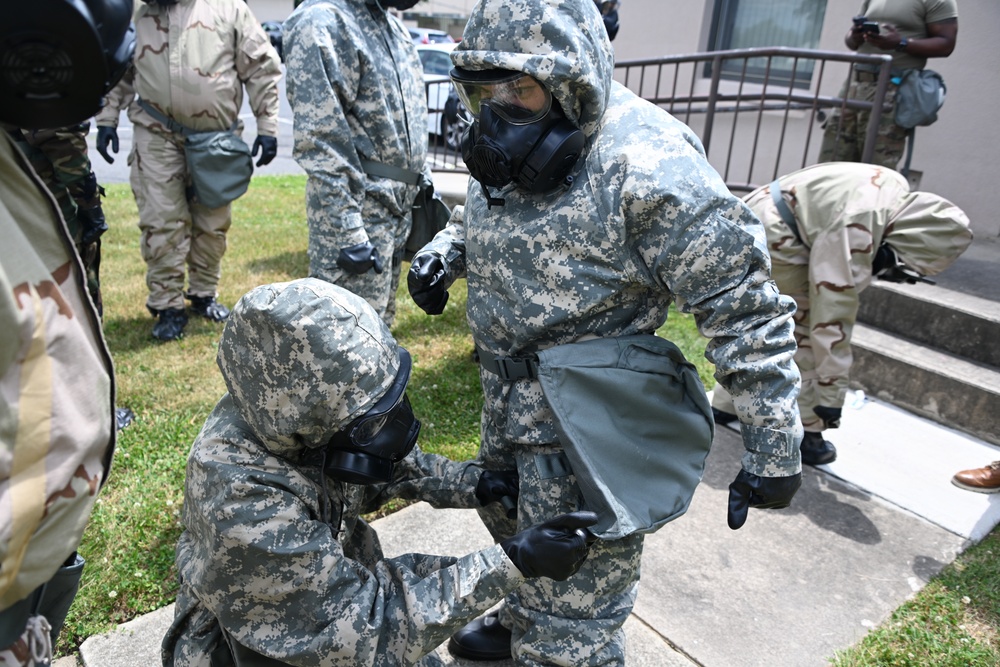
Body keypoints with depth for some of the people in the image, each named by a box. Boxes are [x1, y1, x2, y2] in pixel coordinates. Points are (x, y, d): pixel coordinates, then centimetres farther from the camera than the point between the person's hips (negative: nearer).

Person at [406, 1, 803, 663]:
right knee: (513, 527, 32)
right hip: (510, 403, 9)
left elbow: (746, 308, -23)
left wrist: (775, 449, -20)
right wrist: (444, 249, -2)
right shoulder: (517, 141, -1)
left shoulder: (646, 167, -27)